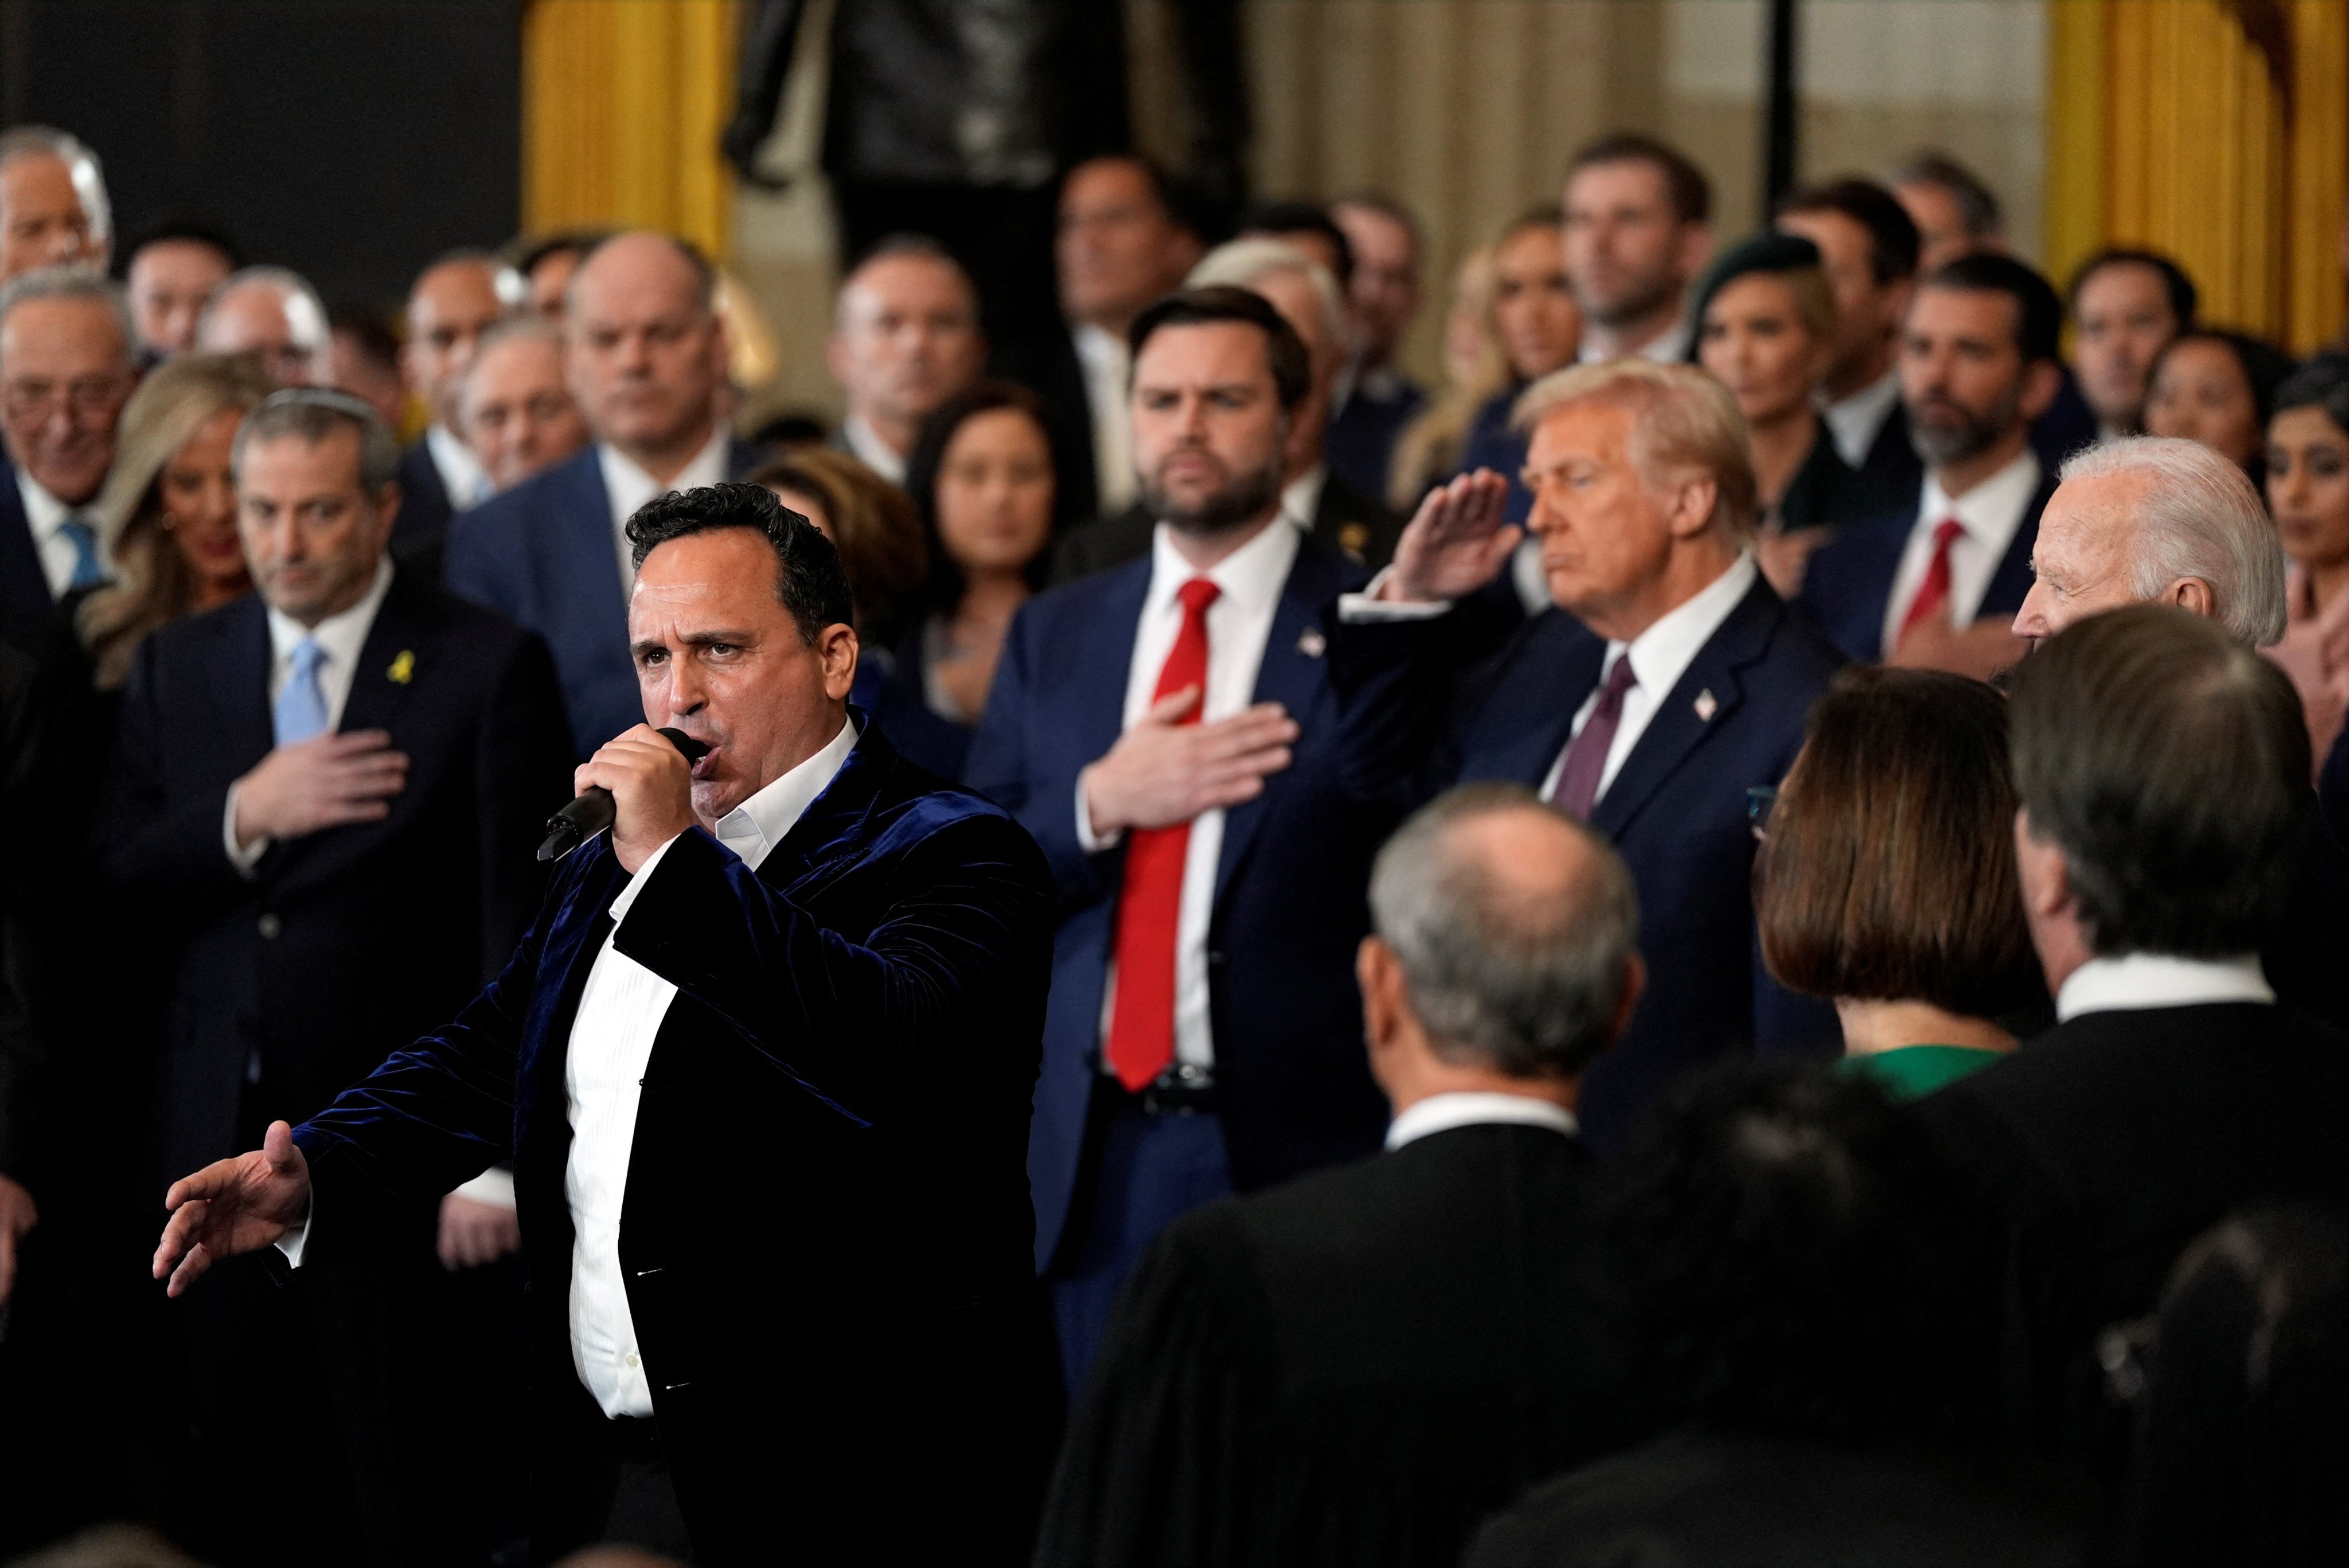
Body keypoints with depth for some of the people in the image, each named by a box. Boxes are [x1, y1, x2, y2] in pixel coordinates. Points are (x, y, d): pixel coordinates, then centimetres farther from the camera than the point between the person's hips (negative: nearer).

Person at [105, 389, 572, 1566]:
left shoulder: (487, 668, -2)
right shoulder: (177, 665, 12)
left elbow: (519, 925, -6)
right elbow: (113, 895, 6)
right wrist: (244, 817, -12)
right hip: (215, 1148, 4)